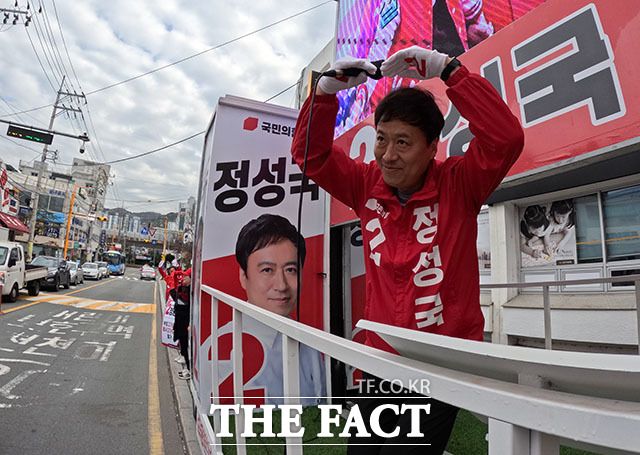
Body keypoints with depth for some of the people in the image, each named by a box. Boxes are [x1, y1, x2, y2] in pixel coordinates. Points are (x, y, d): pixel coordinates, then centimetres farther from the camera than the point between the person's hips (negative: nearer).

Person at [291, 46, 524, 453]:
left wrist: (448, 69, -22)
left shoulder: (457, 184, -9)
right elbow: (311, 153, 2)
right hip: (382, 357, 5)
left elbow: (505, 138, -23)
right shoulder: (367, 185, 1)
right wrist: (327, 90, -10)